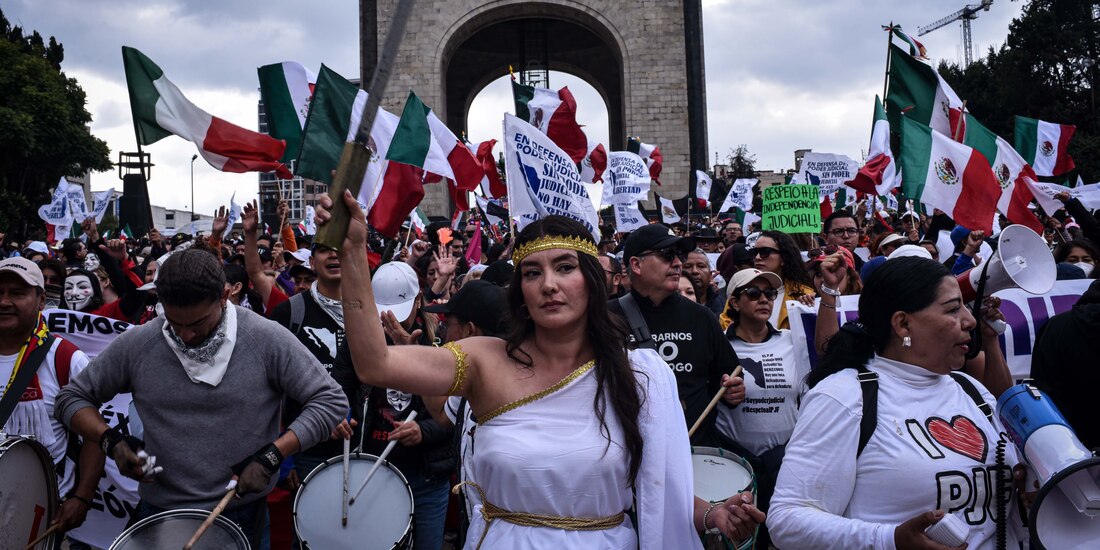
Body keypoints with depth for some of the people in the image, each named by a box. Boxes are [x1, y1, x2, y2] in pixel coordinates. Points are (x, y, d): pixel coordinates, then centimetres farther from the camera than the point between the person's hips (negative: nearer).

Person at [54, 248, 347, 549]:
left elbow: (330, 400, -12)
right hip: (159, 513, 2)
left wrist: (272, 456, -21)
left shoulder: (266, 340, -15)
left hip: (242, 515, -2)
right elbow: (71, 398, 6)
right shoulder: (136, 344, -7)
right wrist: (112, 441, -12)